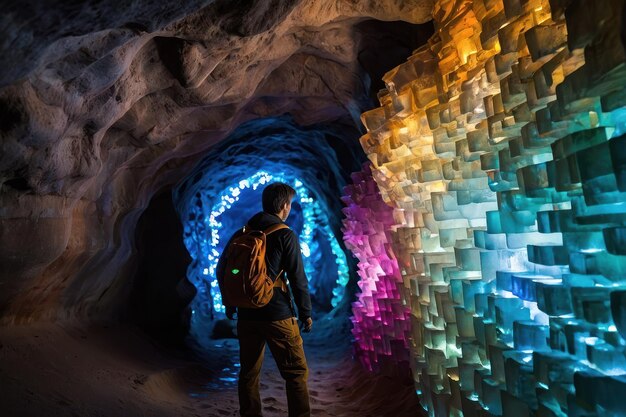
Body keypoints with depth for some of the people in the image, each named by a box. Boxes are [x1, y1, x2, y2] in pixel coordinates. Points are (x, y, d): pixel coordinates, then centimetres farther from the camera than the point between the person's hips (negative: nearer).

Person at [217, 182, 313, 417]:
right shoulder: (285, 235, -9)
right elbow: (297, 278, -10)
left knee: (249, 373, 17)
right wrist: (306, 313, -1)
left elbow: (222, 269, 13)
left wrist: (229, 305, 22)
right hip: (277, 316, -6)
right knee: (296, 372, 4)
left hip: (246, 315, 6)